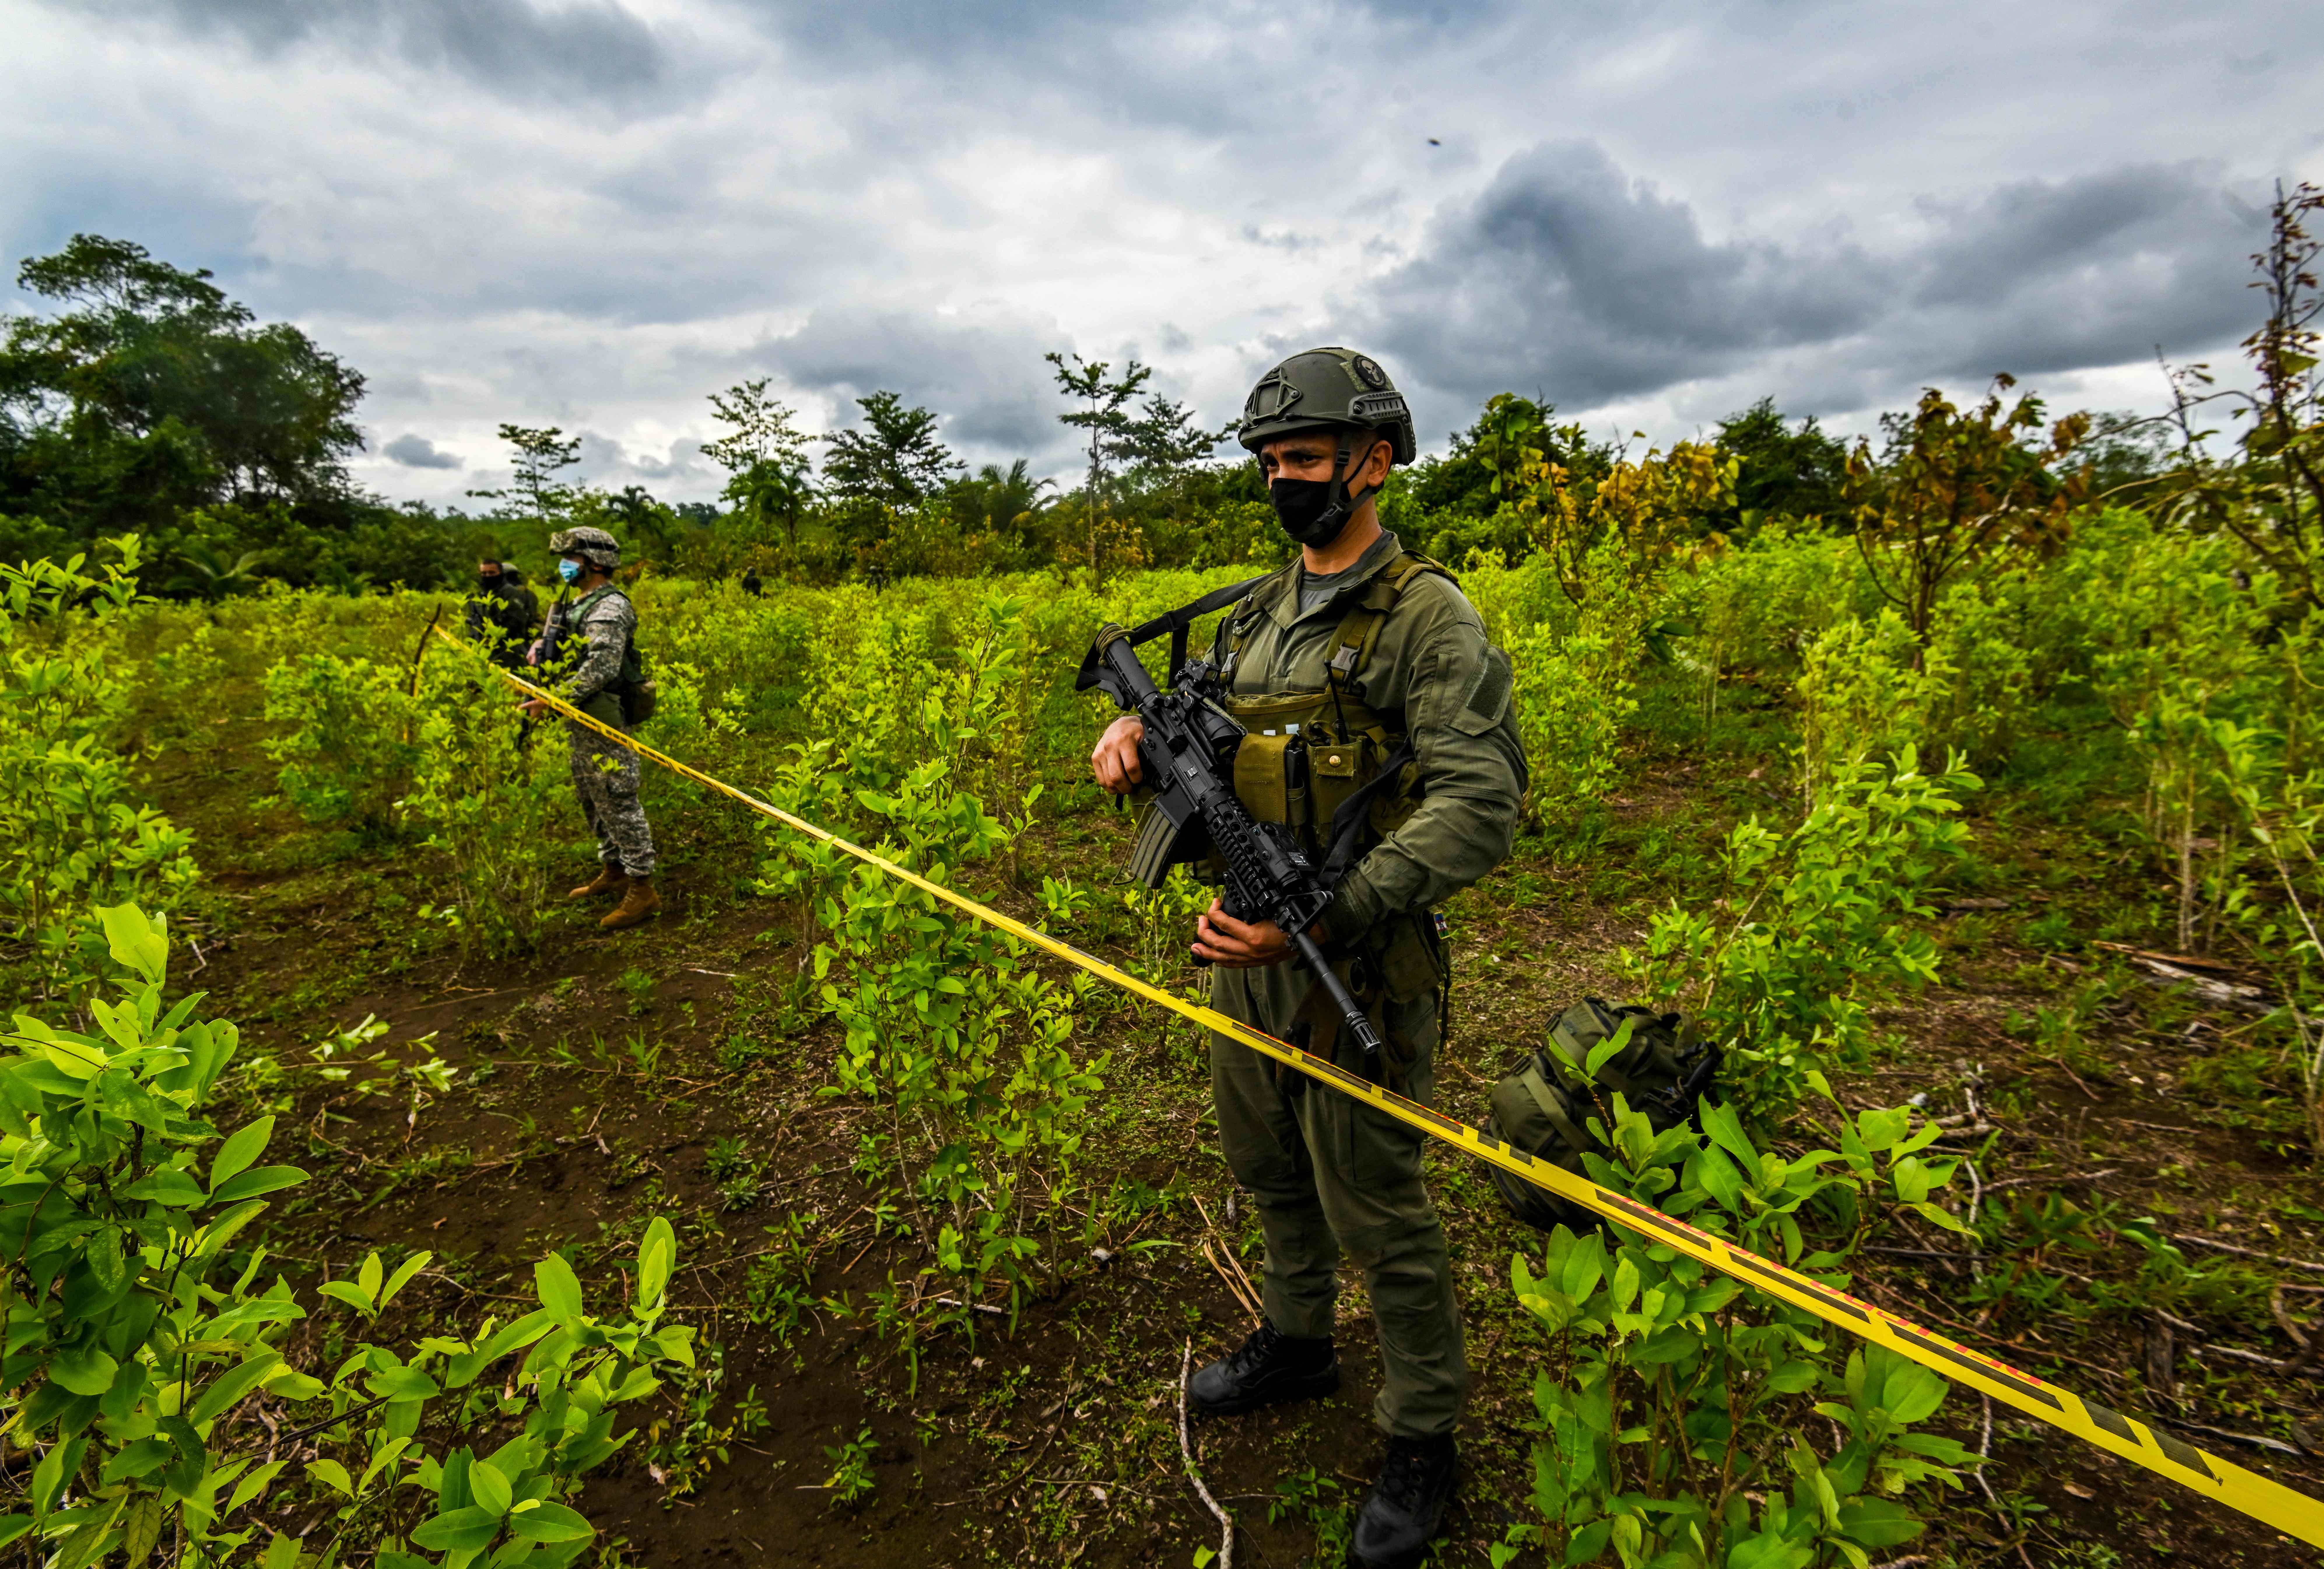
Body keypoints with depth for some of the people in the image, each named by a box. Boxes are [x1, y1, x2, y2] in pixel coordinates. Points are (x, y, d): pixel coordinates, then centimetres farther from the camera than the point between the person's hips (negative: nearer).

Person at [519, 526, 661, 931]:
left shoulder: (609, 609, -17)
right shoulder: (576, 604, 16)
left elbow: (600, 669, -28)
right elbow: (555, 641, 26)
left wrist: (553, 699, -29)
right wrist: (540, 649, 2)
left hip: (605, 723, -10)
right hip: (583, 722, 10)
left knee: (618, 802, -8)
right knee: (591, 799, 18)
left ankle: (642, 890, -3)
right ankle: (613, 872, 31)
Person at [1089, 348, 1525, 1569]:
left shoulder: (1427, 616, -15)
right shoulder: (1257, 612, 9)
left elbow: (1482, 808, -23)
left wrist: (1327, 912, -31)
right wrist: (1138, 730, -6)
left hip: (1359, 966, -7)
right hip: (1247, 949, 7)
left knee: (1374, 1212, 7)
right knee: (1266, 1165, 23)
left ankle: (1422, 1441, 31)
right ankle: (1295, 1344, 49)